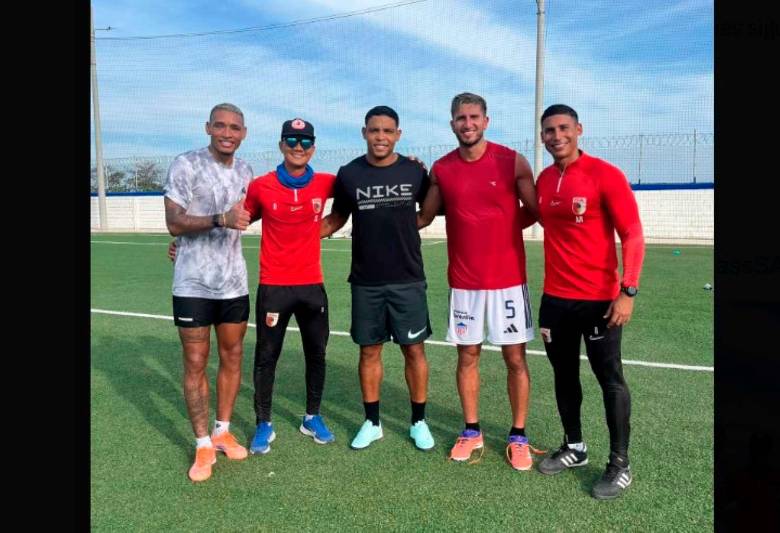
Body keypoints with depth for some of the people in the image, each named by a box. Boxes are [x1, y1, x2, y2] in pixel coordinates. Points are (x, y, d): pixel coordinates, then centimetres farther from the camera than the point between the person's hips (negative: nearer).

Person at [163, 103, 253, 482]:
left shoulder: (245, 172, 9)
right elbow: (174, 223, -15)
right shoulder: (185, 165, -8)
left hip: (234, 283, 5)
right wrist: (220, 219, -26)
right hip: (193, 285, -5)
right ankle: (203, 445, 15)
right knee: (195, 364, 2)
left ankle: (223, 432, 27)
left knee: (232, 357, 11)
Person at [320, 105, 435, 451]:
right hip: (365, 282, 1)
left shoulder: (415, 172, -1)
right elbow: (335, 219, 11)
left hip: (408, 280, -1)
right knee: (369, 350, 9)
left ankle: (418, 422, 21)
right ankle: (372, 422, 24)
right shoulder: (349, 174, 0)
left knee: (414, 349, 4)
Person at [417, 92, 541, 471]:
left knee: (515, 358, 5)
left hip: (508, 280, -2)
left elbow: (535, 212, 2)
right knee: (467, 356, 10)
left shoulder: (512, 162, -5)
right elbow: (424, 218, 10)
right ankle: (471, 431, 26)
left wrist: (502, 227, -5)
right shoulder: (441, 169, 3)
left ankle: (518, 436, 21)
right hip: (463, 282, 2)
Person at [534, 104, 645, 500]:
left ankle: (620, 464, 18)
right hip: (555, 298, 6)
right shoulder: (543, 180, 7)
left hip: (598, 298, -6)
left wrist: (628, 291, -20)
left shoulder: (605, 175, -11)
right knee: (564, 375, 15)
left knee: (609, 379, 5)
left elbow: (633, 235, -12)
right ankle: (574, 447, 32)